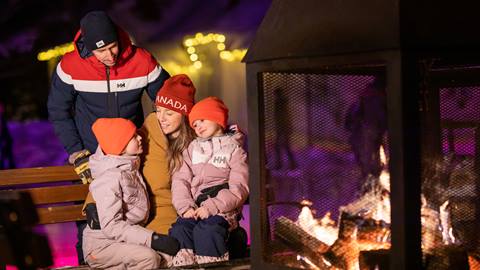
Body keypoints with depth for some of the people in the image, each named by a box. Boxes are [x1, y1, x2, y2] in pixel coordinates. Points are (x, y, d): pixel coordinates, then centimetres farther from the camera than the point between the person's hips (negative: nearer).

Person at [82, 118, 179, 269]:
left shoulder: (131, 168, 8)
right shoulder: (110, 178, -19)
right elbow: (111, 226, -24)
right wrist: (151, 239, -28)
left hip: (125, 239, 8)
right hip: (102, 244, -8)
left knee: (166, 255, -11)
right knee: (148, 257, -29)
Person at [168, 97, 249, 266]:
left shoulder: (234, 148, 9)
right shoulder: (192, 148, 23)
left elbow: (238, 188, -4)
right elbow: (180, 180, 11)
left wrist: (211, 207, -17)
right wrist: (185, 206, -8)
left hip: (223, 208, -4)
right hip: (196, 206, 4)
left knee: (207, 231, -33)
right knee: (179, 230, -26)